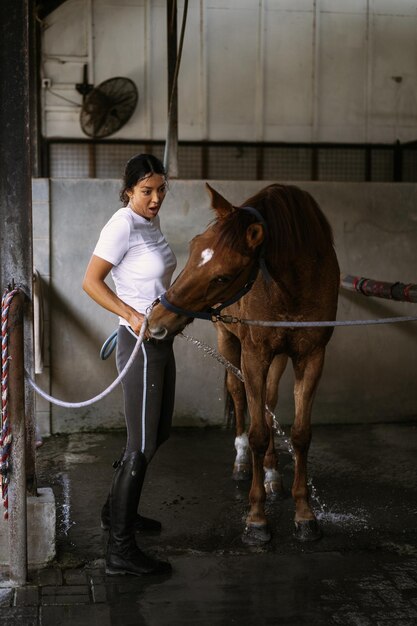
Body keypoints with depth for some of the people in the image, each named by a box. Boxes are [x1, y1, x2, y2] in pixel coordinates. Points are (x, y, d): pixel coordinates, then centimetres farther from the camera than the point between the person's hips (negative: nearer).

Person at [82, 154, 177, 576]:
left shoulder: (151, 222, 11)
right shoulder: (123, 226, -16)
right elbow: (91, 282, -19)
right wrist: (132, 315, -28)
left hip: (160, 341, 10)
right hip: (139, 343, -10)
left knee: (158, 434, 19)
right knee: (142, 445, -6)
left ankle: (117, 511, 35)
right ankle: (120, 550, 1)